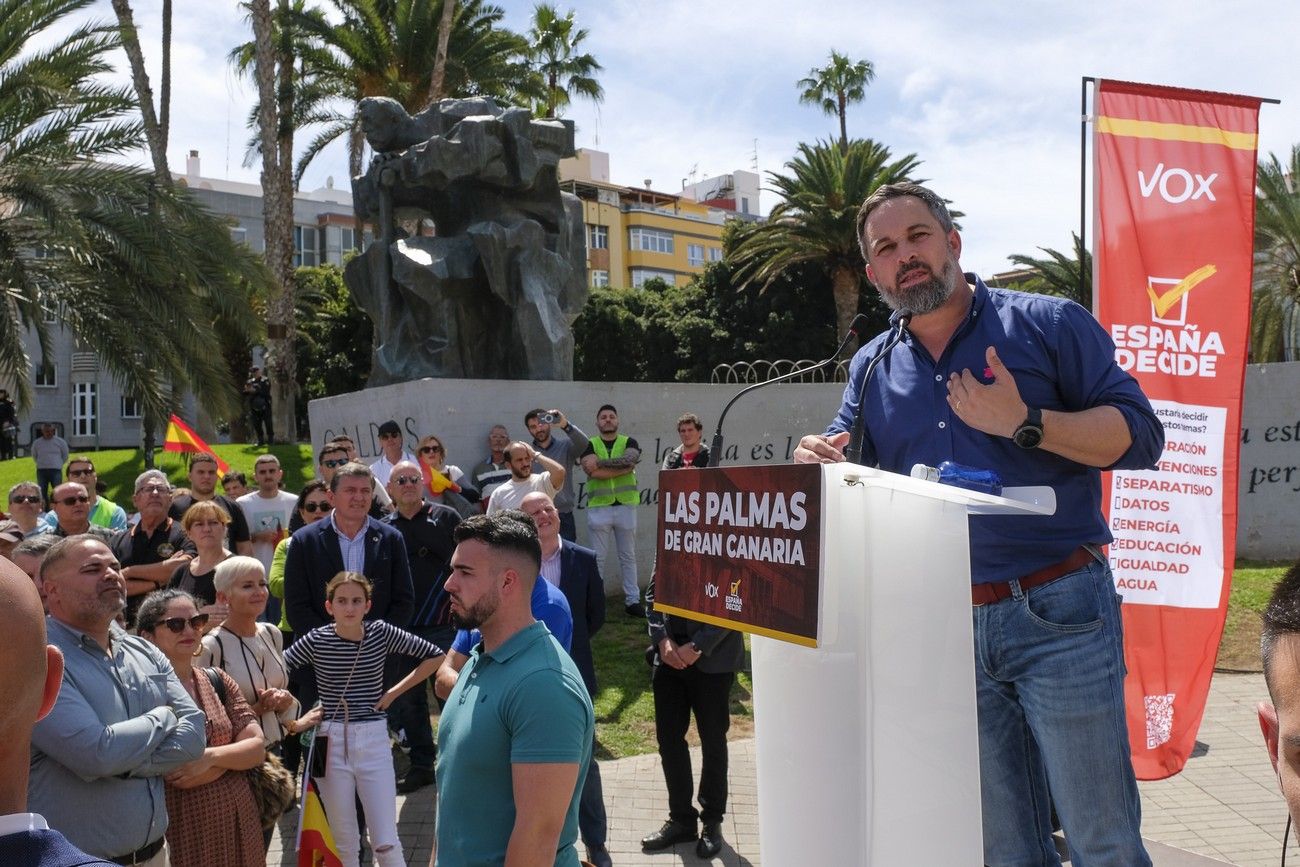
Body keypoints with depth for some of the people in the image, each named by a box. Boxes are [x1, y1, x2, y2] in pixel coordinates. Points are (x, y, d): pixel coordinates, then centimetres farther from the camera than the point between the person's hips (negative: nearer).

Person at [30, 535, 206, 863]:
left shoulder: (146, 653, 6)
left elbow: (193, 732, -4)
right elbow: (97, 754, -25)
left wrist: (119, 763, -18)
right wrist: (163, 717, -9)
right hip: (74, 859, -6)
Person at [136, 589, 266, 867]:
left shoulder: (218, 681, 7)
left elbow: (257, 748, 1)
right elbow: (179, 778, -18)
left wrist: (212, 756, -16)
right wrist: (231, 754, -8)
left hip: (238, 822, 5)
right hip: (182, 830, -5)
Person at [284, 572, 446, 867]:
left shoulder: (381, 633, -4)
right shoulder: (316, 640, -4)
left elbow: (435, 656, 2)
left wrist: (395, 691, 1)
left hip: (374, 741, 0)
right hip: (331, 743, 0)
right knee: (344, 843, 9)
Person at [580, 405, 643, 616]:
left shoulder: (629, 443, 9)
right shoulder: (590, 445, 6)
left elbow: (629, 460, -14)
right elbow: (593, 472, -12)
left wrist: (600, 462, -15)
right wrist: (623, 467, -12)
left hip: (625, 505, 1)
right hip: (599, 507, -1)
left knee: (628, 556, 8)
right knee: (598, 557, 3)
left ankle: (632, 600, 13)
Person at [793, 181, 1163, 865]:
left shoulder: (1047, 323, 0)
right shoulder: (872, 367, 12)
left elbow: (1140, 436, -6)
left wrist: (1024, 423, -20)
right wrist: (822, 465, -10)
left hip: (1059, 615, -4)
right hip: (948, 629, 4)